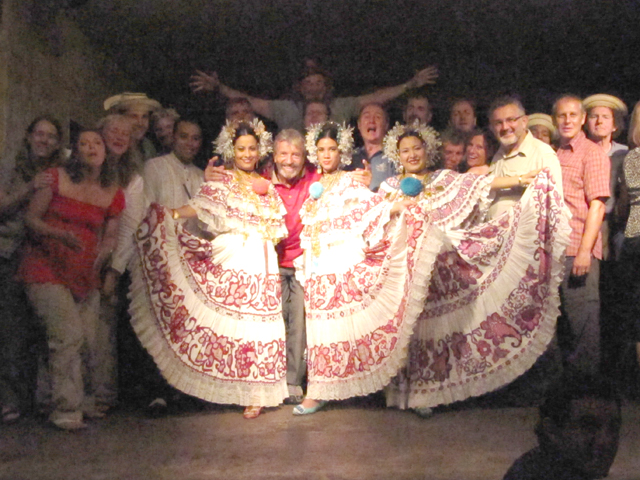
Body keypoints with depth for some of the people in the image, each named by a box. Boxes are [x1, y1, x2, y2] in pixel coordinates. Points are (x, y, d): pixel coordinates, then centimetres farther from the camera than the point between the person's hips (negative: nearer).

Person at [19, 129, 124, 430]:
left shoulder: (112, 194, 8)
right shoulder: (56, 178, -2)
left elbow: (110, 237, 11)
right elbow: (31, 218, -2)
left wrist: (104, 253, -12)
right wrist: (60, 234, -19)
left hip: (85, 275, 4)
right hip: (46, 269, -4)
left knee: (89, 341, 1)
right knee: (68, 334, -16)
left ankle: (85, 400, 24)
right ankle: (66, 411, -4)